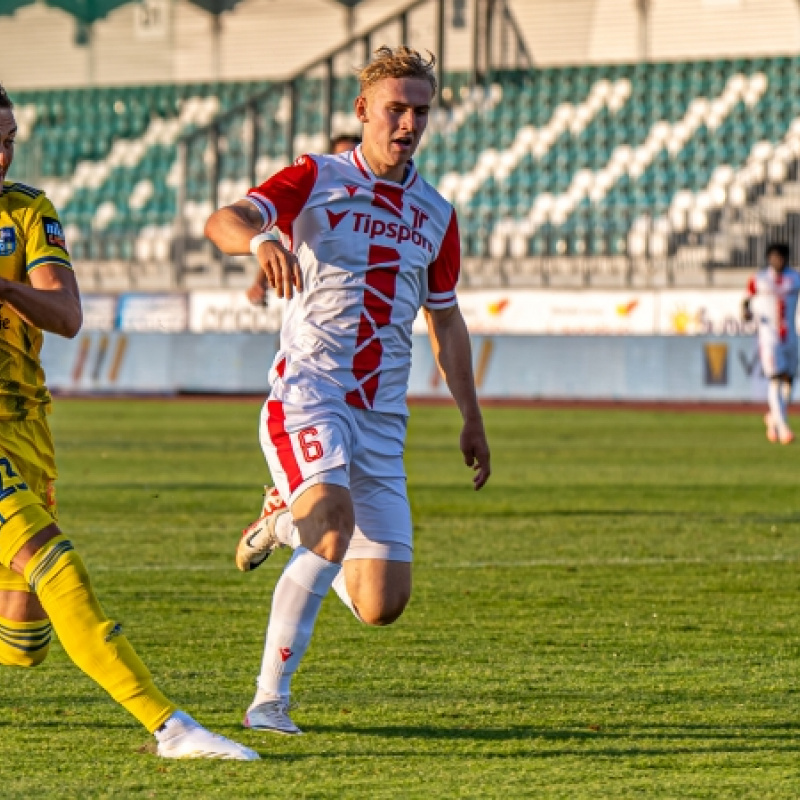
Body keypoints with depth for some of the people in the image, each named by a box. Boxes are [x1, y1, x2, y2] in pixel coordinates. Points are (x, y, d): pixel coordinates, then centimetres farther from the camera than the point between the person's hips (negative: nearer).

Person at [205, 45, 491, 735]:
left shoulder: (436, 214, 16)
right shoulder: (316, 180, 1)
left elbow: (446, 322, 26)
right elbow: (223, 222, -16)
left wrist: (472, 419, 22)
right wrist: (261, 239, -40)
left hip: (382, 417, 5)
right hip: (307, 393, -5)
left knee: (383, 605, -3)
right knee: (335, 517, -34)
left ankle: (288, 520, 26)